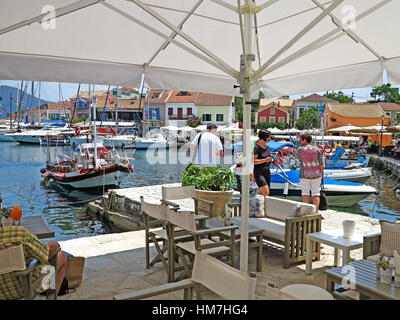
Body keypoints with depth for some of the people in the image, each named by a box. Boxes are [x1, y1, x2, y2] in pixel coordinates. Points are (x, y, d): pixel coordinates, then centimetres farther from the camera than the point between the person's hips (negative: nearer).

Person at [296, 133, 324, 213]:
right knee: (315, 193, 7)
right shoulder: (316, 149, -2)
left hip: (305, 175, -1)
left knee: (305, 192, 11)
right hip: (316, 174, 1)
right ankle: (316, 212, 6)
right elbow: (321, 164, -1)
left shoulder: (300, 149, -6)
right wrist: (322, 175, 8)